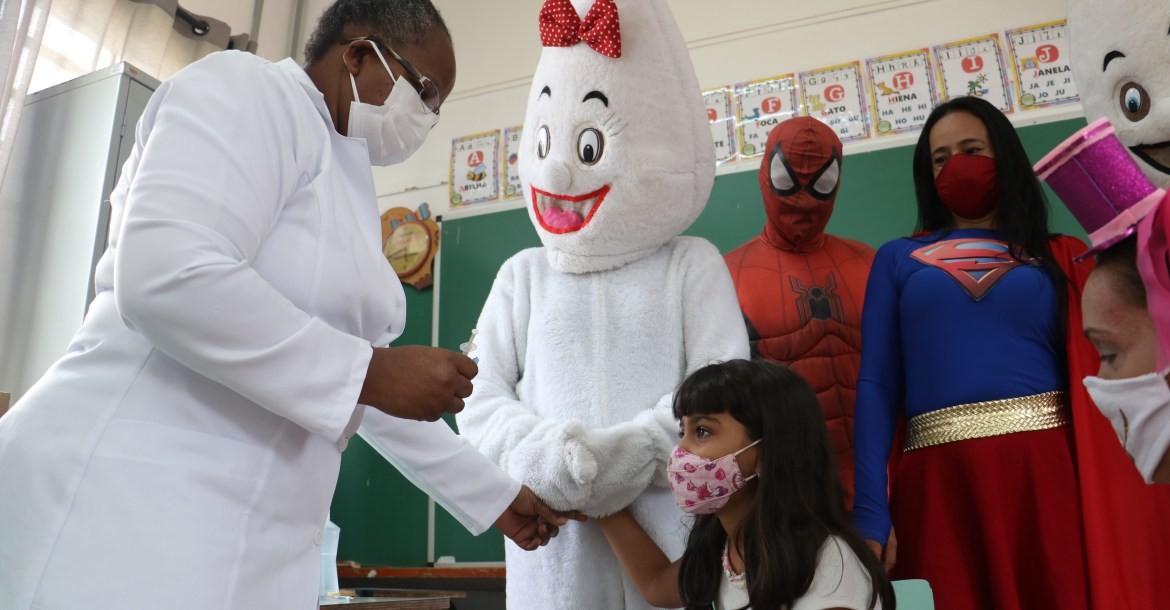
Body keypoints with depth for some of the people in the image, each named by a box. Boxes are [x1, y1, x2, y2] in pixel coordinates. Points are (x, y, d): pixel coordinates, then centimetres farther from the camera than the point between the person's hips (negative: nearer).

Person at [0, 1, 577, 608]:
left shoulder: (347, 192, 16)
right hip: (132, 503, -8)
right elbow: (163, 276, -24)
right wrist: (368, 371, -20)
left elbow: (379, 397, 18)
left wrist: (496, 497, 20)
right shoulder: (248, 87, -7)